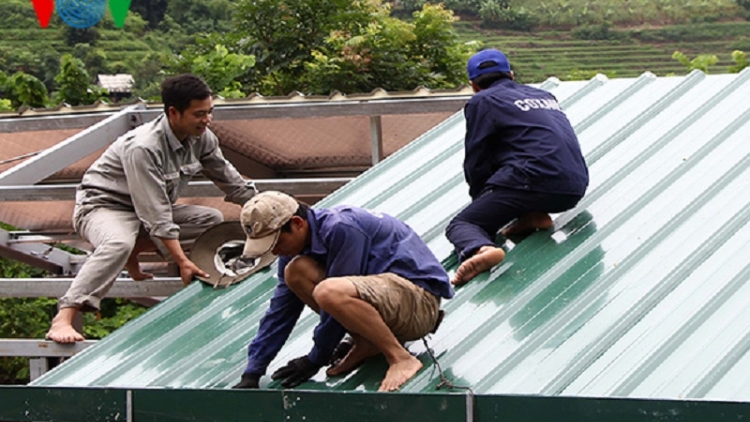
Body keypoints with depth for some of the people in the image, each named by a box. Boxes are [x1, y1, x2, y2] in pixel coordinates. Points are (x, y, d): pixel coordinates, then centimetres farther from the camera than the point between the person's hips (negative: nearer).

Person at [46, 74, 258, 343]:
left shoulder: (201, 139, -8)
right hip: (103, 206, -8)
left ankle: (133, 251, -3)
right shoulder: (143, 148, -32)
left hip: (153, 208, 8)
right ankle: (63, 319, -46)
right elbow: (156, 215, -33)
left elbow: (229, 180, 10)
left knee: (212, 220, -3)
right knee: (119, 244, -40)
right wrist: (182, 261, -34)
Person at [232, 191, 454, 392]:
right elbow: (279, 312, 8)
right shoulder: (297, 245, 5)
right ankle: (365, 344, 1)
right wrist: (251, 375, 5)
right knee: (295, 272, -4)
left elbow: (335, 295, -19)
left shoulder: (341, 228, -22)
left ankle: (401, 358, -19)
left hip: (420, 302, -9)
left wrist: (315, 360, -11)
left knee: (329, 292, -34)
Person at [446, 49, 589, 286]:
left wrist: (481, 202, 25)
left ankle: (481, 249, -34)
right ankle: (535, 215, 10)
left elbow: (476, 164, 8)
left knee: (460, 225, 0)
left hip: (536, 181, -7)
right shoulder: (544, 95, 30)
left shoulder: (482, 101, 10)